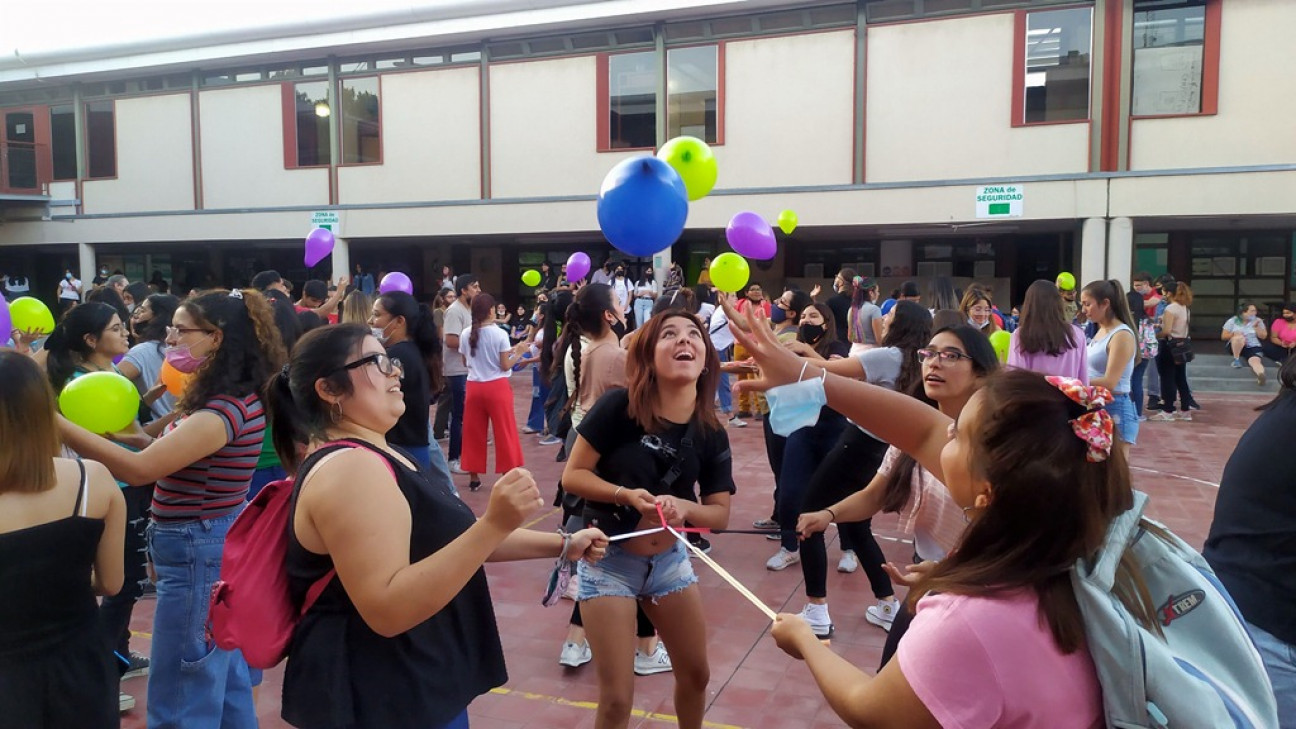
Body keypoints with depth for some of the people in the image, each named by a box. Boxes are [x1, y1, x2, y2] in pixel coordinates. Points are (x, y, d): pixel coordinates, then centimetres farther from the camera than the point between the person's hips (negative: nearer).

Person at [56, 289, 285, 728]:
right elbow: (169, 456, 16)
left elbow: (138, 470, -27)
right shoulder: (226, 400, 10)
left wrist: (54, 423, -23)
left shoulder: (227, 408, -23)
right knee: (225, 686, 20)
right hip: (214, 547, 10)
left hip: (199, 555, -10)